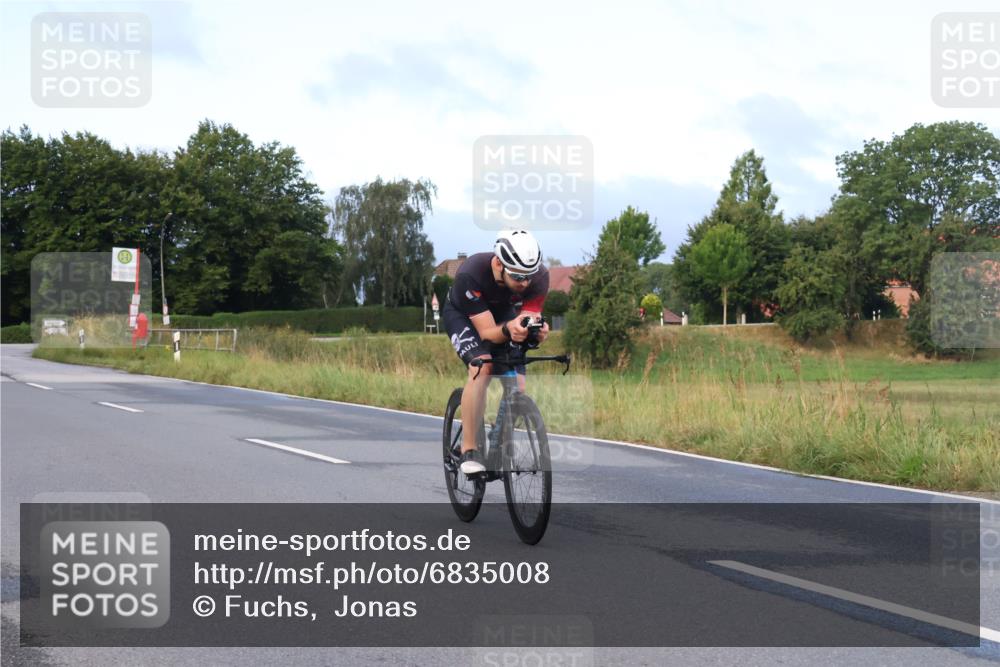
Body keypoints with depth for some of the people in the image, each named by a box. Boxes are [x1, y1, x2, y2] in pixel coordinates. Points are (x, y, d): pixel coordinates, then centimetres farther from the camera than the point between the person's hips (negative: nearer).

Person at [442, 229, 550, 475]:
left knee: (517, 385, -10)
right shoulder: (471, 274, -40)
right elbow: (487, 331, -36)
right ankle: (469, 450, -22)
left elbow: (529, 317, -28)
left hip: (504, 313, 4)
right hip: (463, 315, -4)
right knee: (482, 367, -30)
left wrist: (536, 330, -51)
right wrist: (508, 330, -58)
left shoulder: (539, 276, -31)